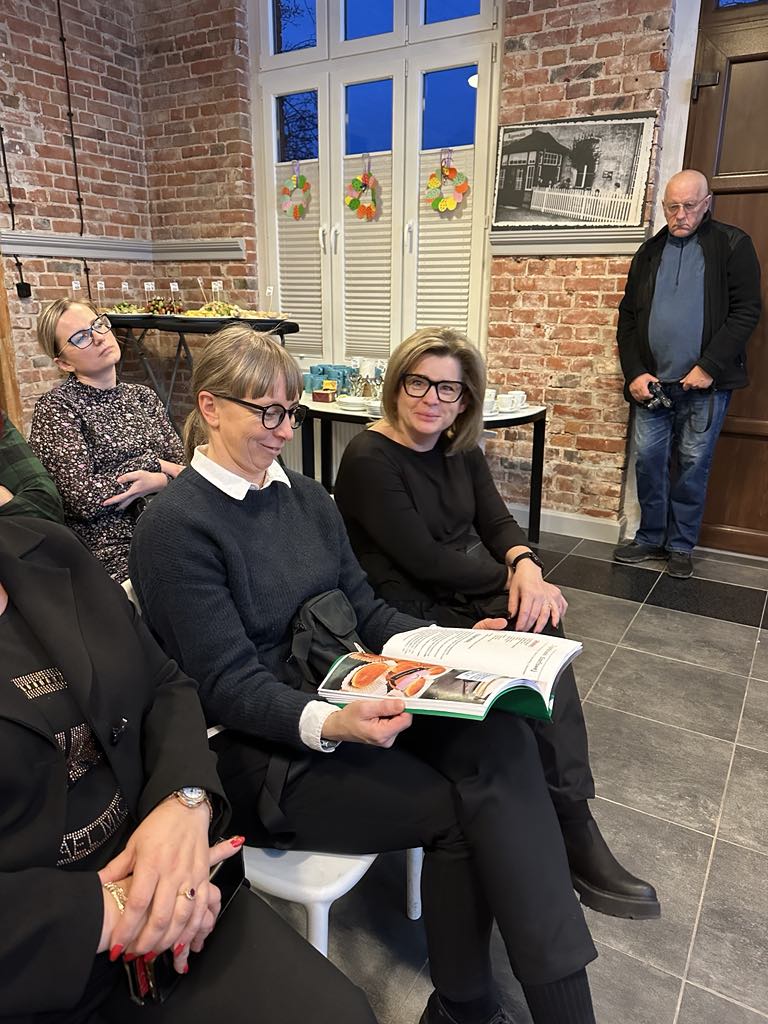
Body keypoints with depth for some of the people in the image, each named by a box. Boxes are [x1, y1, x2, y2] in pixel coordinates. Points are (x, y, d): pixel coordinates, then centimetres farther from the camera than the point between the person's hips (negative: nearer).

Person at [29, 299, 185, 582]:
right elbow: (84, 498, -14)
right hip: (111, 551, -6)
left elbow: (181, 464, 8)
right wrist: (154, 463, -9)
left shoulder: (143, 396, 14)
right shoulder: (55, 407, -3)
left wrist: (151, 482, -12)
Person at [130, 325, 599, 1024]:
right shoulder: (176, 526, -11)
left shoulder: (306, 497, 11)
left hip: (346, 701, 6)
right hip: (266, 750, -6)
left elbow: (364, 609, 12)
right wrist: (329, 725, -31)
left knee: (502, 735, -21)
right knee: (461, 810, -19)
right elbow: (229, 685, -15)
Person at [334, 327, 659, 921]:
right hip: (409, 616, -6)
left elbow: (498, 522, 5)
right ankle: (574, 832, -10)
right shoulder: (369, 460, -13)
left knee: (542, 636, -22)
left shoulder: (461, 451, 10)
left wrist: (526, 565, -17)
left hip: (467, 597, 7)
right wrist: (510, 578, -11)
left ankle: (571, 829, -13)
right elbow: (424, 559, -18)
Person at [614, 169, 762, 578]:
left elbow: (746, 311, -6)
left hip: (705, 384, -3)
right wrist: (634, 373, -3)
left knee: (693, 465, 3)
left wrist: (709, 368, -15)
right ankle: (651, 538, 19)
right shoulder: (650, 251, 11)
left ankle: (681, 545, 16)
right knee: (648, 461, 4)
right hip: (652, 383, 3)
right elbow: (628, 317, 9)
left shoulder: (732, 245, 0)